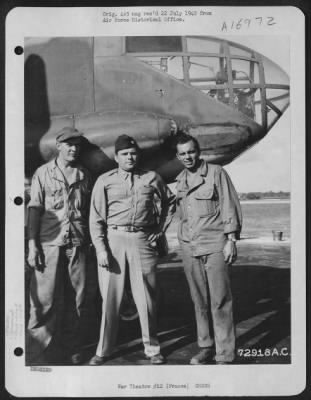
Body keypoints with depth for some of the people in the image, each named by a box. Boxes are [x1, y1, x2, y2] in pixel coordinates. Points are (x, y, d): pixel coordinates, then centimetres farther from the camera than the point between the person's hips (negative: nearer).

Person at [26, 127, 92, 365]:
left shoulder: (85, 175, 12)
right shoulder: (43, 173, 5)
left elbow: (90, 211, 12)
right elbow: (35, 209, 0)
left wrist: (90, 242, 6)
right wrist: (32, 244, -7)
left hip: (78, 244, 3)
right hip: (49, 243, -2)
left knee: (77, 298, 6)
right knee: (45, 300, -2)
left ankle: (74, 350, 19)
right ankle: (38, 353, 9)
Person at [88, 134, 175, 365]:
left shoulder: (152, 178, 8)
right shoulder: (105, 181, 4)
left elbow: (170, 202, 21)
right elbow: (96, 217, 1)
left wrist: (160, 230, 12)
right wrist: (101, 248, -8)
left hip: (142, 240, 1)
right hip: (113, 238, 0)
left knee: (146, 297, 6)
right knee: (110, 297, 4)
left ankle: (152, 348, 20)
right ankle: (104, 350, 18)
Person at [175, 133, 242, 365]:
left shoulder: (216, 173, -2)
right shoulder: (180, 180, 14)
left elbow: (230, 206, -5)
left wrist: (231, 240, -11)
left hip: (215, 245, -5)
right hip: (189, 248, 5)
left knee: (220, 301, -4)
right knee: (199, 301, 9)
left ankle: (225, 355, 3)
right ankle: (206, 347, 20)